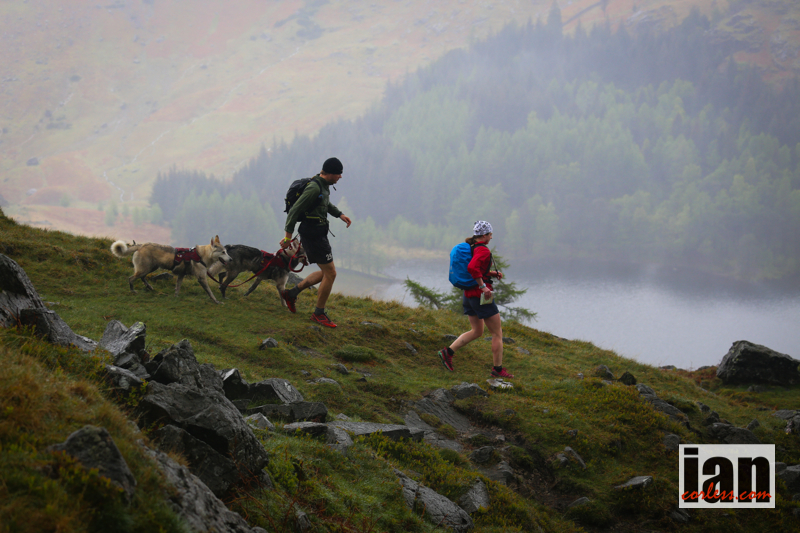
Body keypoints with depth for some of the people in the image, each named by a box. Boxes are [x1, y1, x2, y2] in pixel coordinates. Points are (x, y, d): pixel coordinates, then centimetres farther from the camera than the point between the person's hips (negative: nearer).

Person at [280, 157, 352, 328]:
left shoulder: (324, 185, 8)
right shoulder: (314, 188, -22)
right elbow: (294, 211, -22)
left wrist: (340, 215, 18)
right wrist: (288, 237, -19)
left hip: (318, 235, 10)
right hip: (313, 235, -10)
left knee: (326, 273, 17)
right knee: (330, 273, -5)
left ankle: (291, 293, 25)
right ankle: (319, 313, 7)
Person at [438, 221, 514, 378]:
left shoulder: (470, 247, 11)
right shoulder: (483, 250, -18)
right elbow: (472, 267, -34)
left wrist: (492, 273, 17)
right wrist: (483, 286, -28)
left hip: (469, 294, 9)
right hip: (480, 295, -9)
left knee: (477, 332, 20)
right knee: (497, 333, 3)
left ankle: (448, 352, 9)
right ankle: (498, 369, 9)